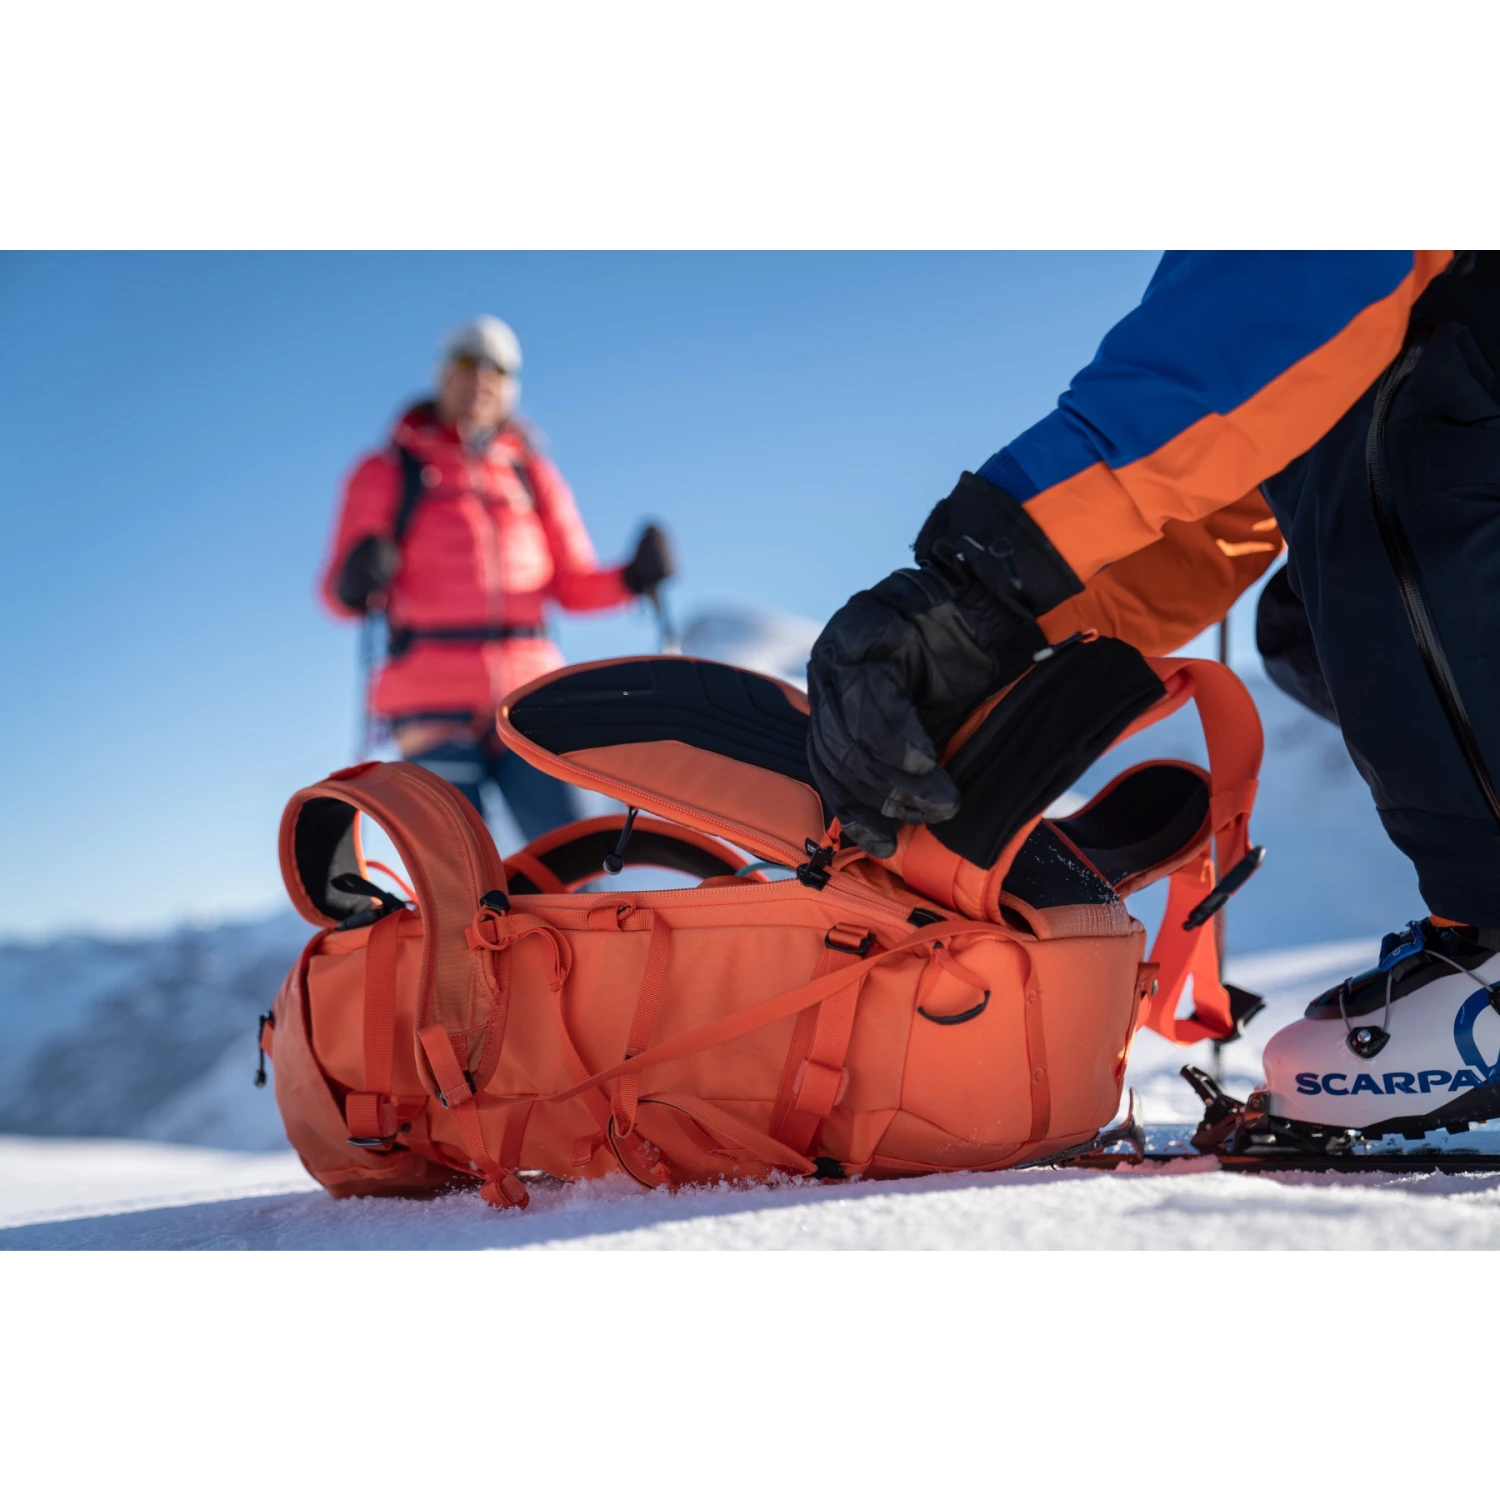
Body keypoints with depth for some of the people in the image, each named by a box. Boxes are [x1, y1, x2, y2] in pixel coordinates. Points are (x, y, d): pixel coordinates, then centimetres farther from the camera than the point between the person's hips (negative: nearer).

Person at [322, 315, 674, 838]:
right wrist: (355, 584, -19)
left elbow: (573, 585, 15)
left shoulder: (534, 475, 18)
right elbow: (339, 593, 5)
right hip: (433, 703, -2)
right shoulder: (386, 473, 10)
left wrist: (632, 577, -4)